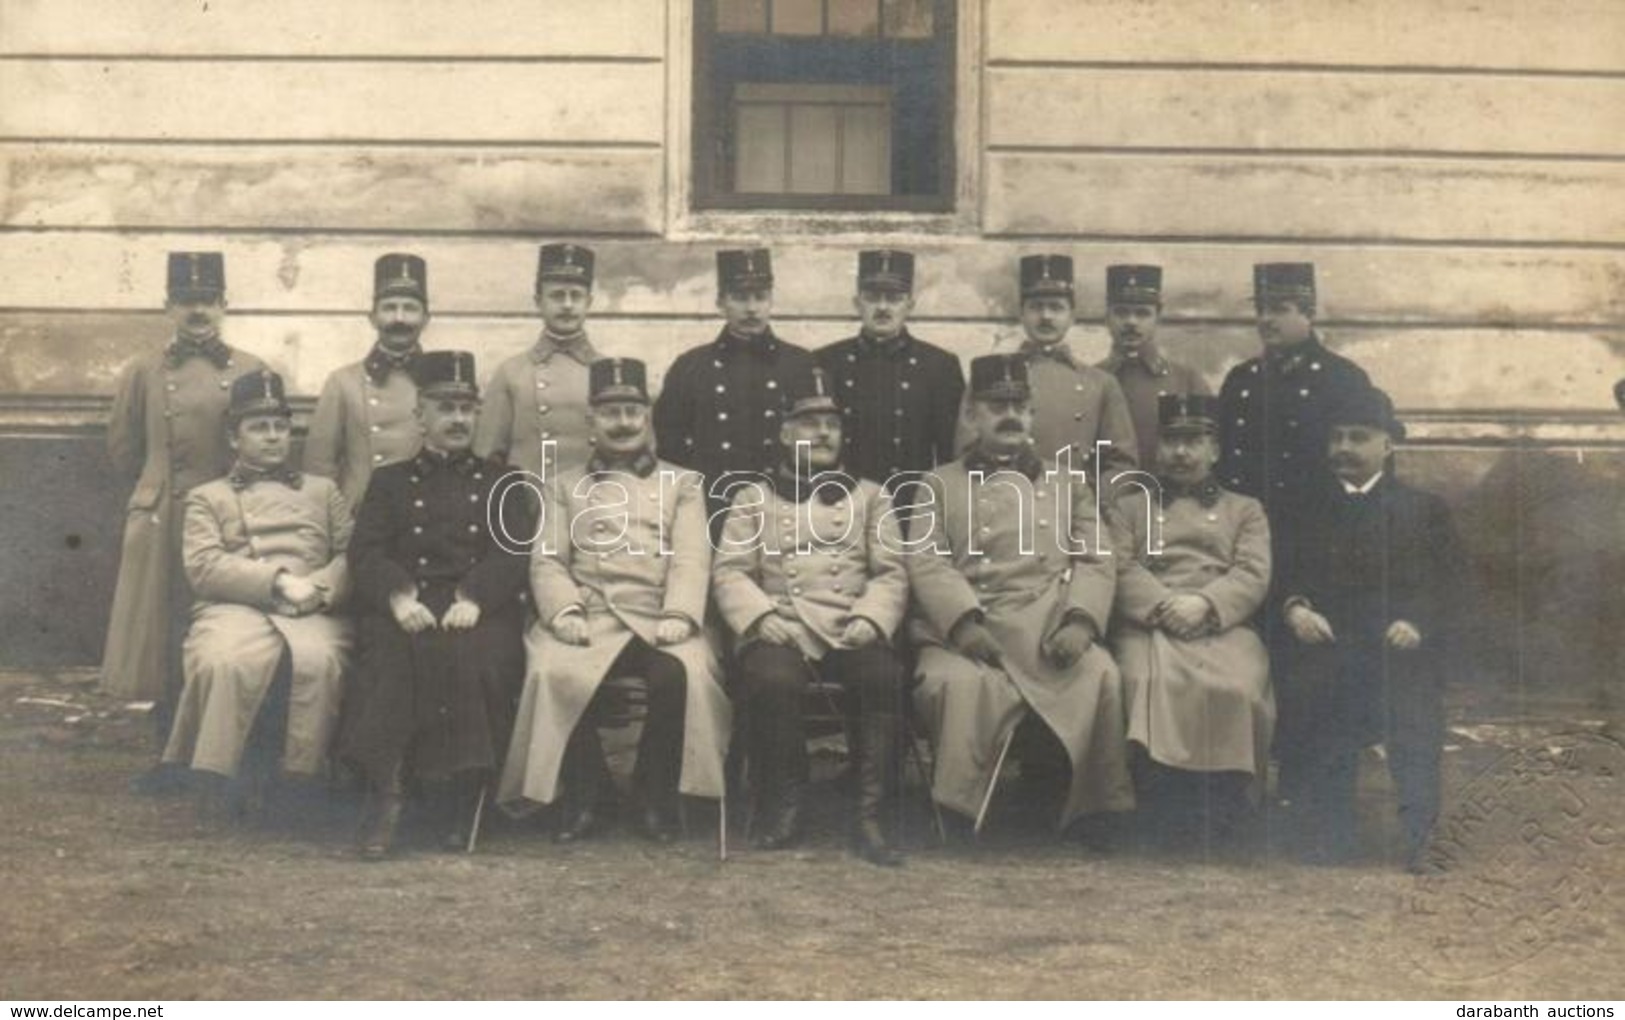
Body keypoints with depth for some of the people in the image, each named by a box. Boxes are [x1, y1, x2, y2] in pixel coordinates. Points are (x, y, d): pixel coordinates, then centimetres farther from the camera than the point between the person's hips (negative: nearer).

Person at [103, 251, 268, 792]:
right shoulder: (142, 374, 4)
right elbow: (123, 453, 11)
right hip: (162, 525, 0)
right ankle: (170, 758, 14)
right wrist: (161, 487, 13)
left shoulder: (252, 372, 2)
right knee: (163, 640, 3)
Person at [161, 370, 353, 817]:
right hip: (234, 610, -1)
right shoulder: (207, 497, 21)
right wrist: (278, 582, -11)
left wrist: (319, 587, -8)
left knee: (316, 660, -36)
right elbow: (203, 566, 3)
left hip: (313, 612, 1)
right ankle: (217, 782, -21)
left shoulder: (322, 490, 28)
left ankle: (298, 779, -22)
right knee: (224, 661, -37)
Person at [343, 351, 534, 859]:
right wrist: (398, 595, -15)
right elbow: (366, 552, 7)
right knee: (394, 658, -34)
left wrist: (473, 598, -15)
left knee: (479, 657, -34)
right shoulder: (389, 481, 21)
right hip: (407, 613, 0)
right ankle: (385, 792, -30)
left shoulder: (501, 482, 21)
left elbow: (513, 552, 6)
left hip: (482, 611, 0)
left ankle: (462, 792, -22)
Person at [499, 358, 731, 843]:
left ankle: (658, 794, -9)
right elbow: (547, 560, 9)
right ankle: (584, 794, -9)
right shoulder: (563, 487, 21)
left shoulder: (683, 484, 18)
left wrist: (678, 616, -14)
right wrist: (564, 611, -11)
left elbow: (691, 560, 4)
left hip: (658, 620, -1)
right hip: (587, 618, 1)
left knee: (679, 675, -33)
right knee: (552, 673, -31)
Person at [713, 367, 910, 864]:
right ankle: (783, 804, -14)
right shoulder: (754, 498, 16)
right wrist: (760, 616, -13)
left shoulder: (870, 497, 20)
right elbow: (729, 570, 6)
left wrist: (870, 619, -9)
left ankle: (868, 817, -24)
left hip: (852, 632, 1)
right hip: (782, 631, -1)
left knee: (885, 674, -33)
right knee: (772, 676, -36)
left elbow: (890, 573, 11)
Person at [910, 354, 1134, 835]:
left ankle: (1096, 812, -13)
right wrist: (965, 622, -15)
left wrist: (1080, 620, -8)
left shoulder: (1069, 481, 23)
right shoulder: (941, 484, 17)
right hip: (966, 629, -1)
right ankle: (961, 818, -18)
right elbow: (926, 562, 3)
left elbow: (1095, 561, 12)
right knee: (959, 683, -34)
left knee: (1100, 676, -28)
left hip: (1051, 629, 2)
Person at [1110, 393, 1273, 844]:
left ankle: (1226, 808, -24)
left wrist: (1204, 604, -12)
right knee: (1150, 683, -35)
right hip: (1148, 625, 0)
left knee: (1239, 689, -34)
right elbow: (1121, 568, 8)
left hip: (1223, 625, 0)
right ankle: (1162, 813, -33)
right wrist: (1163, 605, -11)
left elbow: (1253, 575, 8)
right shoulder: (1129, 506, 27)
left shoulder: (1244, 509, 26)